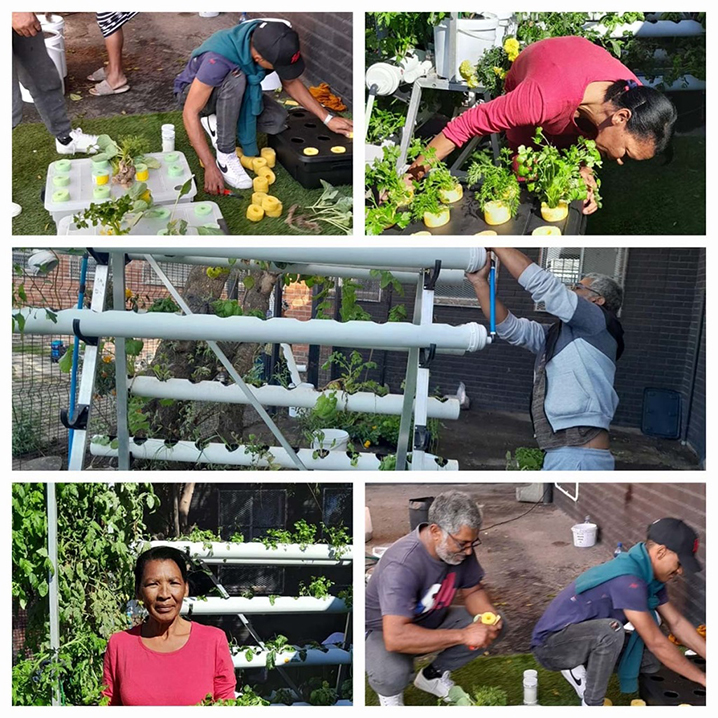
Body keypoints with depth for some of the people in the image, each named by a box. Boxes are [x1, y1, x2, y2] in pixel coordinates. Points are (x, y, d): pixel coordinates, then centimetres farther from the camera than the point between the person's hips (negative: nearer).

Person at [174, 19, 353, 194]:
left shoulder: (268, 41, -23)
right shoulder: (218, 58, -40)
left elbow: (290, 82, -4)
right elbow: (190, 112, -36)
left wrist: (327, 118, -9)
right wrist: (210, 167, -39)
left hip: (232, 94, 6)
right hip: (193, 91, -5)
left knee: (277, 120, -19)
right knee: (236, 78, -37)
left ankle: (217, 123, 3)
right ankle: (225, 156, -24)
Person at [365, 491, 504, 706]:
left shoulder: (459, 547, -16)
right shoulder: (402, 565, -37)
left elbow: (473, 591, 1)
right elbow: (395, 638, -44)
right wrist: (462, 635, -41)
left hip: (431, 621, 7)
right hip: (383, 632, -7)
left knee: (492, 626, -9)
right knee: (393, 674, -37)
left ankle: (433, 676, 11)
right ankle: (390, 692, 2)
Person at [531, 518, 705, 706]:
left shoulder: (649, 575, 0)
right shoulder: (627, 579, -31)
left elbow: (677, 623, 8)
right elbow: (657, 642, -26)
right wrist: (703, 678, -16)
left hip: (583, 638, 9)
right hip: (551, 644, -9)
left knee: (651, 659, -3)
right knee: (610, 630, -36)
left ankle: (580, 669, 11)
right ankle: (591, 705, -15)